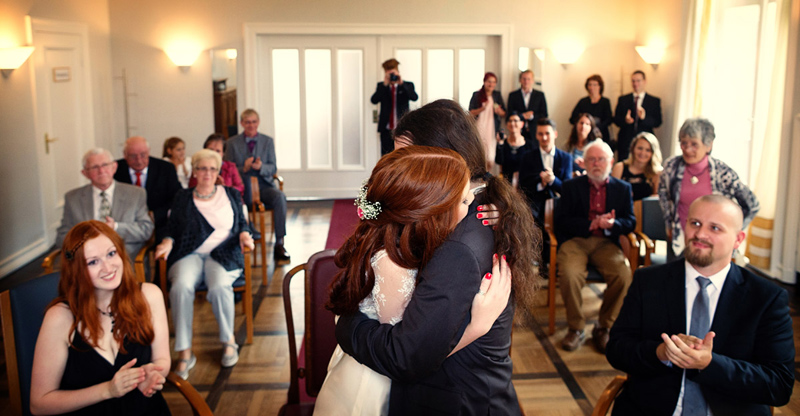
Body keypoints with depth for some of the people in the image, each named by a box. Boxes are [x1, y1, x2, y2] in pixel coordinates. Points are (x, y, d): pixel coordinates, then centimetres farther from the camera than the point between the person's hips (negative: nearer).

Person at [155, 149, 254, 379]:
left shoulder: (231, 195, 20)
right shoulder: (182, 198, 20)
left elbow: (242, 224, 19)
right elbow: (173, 228, 16)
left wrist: (244, 234, -4)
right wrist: (168, 241, -5)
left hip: (224, 254, -1)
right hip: (190, 254, 1)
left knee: (219, 287, -34)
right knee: (181, 287, -33)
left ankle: (229, 341, -9)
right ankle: (184, 353, -26)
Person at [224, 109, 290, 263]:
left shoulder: (268, 141, 11)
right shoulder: (232, 143, 7)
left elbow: (273, 168, 6)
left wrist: (261, 166, -17)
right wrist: (244, 168, -16)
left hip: (264, 186, 1)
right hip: (242, 186, -1)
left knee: (280, 197, -31)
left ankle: (279, 244, -28)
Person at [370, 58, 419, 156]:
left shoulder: (408, 85, 6)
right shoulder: (381, 86, 9)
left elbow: (414, 97, -13)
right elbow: (373, 100, -8)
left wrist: (402, 83, -23)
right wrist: (385, 84, -17)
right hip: (386, 129, 1)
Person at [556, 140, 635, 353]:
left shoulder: (623, 188, 14)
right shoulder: (571, 186, 9)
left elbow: (630, 222, 9)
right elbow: (563, 222, 1)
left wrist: (612, 224, -14)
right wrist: (592, 224, -14)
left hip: (606, 243, 1)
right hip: (575, 240, -1)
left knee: (624, 275, -28)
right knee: (569, 274, -32)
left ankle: (603, 327, -6)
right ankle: (576, 328, -10)